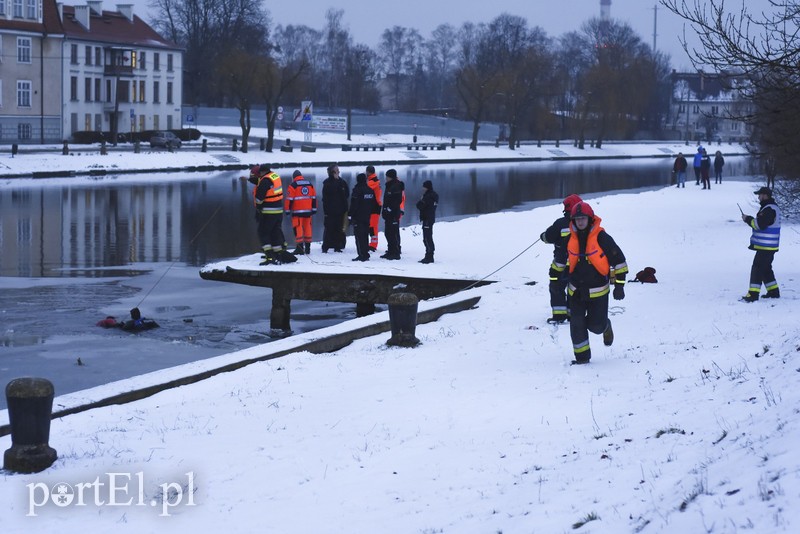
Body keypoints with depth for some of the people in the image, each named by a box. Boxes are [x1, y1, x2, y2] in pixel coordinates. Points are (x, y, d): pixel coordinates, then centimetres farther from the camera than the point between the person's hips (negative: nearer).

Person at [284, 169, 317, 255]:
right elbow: (314, 197, 14)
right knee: (307, 227, 12)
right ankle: (307, 247, 16)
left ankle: (300, 247, -11)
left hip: (297, 211, -5)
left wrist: (287, 210, -1)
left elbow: (289, 199, -8)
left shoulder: (293, 185, -6)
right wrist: (314, 209, 19)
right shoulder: (310, 184, 11)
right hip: (308, 211, 5)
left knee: (297, 228, -4)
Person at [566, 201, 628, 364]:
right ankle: (582, 356, 12)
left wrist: (619, 285, -10)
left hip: (598, 290, -4)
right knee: (576, 324, -2)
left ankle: (605, 327, 36)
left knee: (596, 325, -1)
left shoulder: (601, 238, -14)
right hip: (576, 290, 4)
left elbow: (619, 260, -8)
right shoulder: (571, 238, 1)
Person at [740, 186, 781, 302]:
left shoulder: (769, 209, -19)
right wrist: (750, 219, 9)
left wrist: (748, 219, -11)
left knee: (757, 268, -9)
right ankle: (773, 292, 24)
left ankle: (753, 294, -10)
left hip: (765, 247, -11)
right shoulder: (772, 207, 16)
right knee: (766, 269, 19)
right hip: (768, 246, 11)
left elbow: (760, 224, -24)